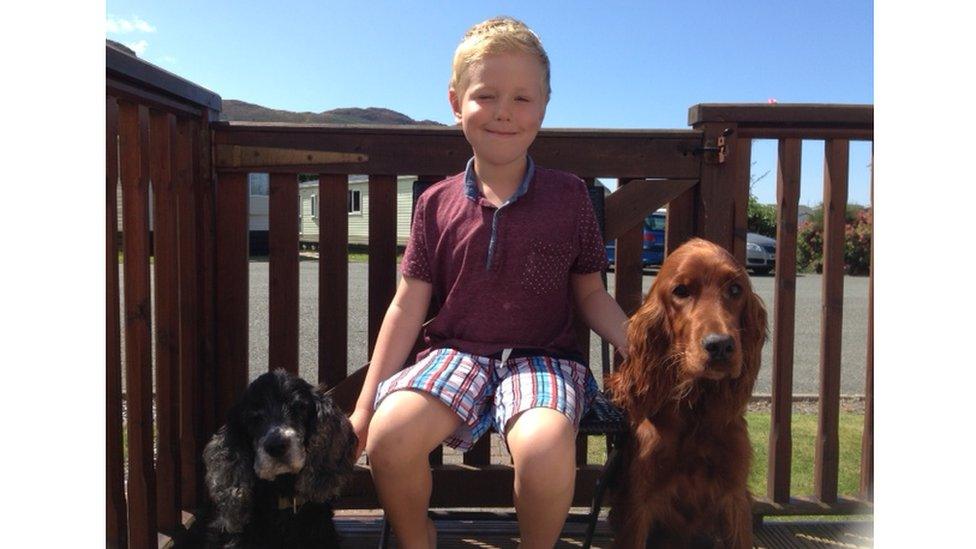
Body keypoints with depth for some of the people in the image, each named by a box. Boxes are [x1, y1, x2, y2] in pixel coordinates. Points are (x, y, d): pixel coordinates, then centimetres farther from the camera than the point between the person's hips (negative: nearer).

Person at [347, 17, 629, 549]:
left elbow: (591, 296, 10)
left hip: (542, 357, -1)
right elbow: (407, 308, 6)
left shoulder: (568, 195, 4)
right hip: (455, 351, 2)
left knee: (544, 445, -34)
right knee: (389, 434, -28)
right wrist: (364, 407, 5)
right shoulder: (436, 204, 6)